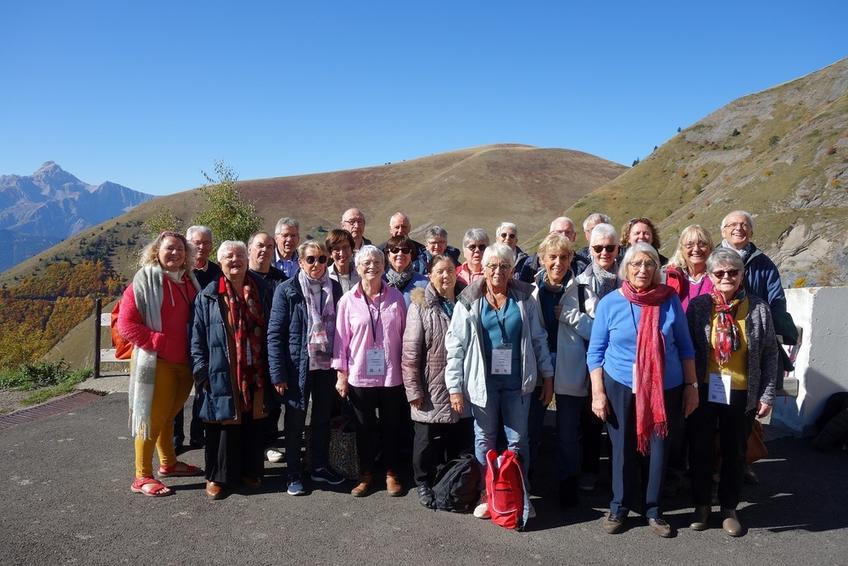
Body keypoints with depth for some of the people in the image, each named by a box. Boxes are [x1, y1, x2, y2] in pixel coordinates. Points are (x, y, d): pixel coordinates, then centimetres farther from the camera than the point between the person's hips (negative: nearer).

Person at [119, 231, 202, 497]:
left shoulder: (189, 280, 8)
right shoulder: (145, 279, -10)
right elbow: (126, 323, -14)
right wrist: (159, 343, -18)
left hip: (184, 362, 6)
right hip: (156, 362, -6)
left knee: (168, 415, 20)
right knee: (152, 417, 1)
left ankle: (169, 463, 34)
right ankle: (142, 477, 13)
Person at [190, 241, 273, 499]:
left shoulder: (261, 289, 8)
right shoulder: (209, 295, 1)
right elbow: (197, 336, 0)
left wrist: (272, 366, 6)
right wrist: (201, 370, -8)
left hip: (255, 372, 3)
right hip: (222, 374, -3)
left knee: (254, 423, 10)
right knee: (225, 423, 2)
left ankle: (250, 471, 25)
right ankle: (218, 477, 16)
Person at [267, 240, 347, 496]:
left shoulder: (335, 288, 4)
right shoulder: (287, 290, -7)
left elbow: (340, 327, 7)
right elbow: (275, 334, -8)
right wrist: (278, 373, -13)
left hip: (327, 365, 4)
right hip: (298, 367, -3)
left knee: (323, 418, 16)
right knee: (295, 422, 9)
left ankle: (320, 467, 33)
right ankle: (294, 475, 23)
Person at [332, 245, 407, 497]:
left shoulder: (396, 297, 0)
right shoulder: (348, 300, -3)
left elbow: (404, 334, 5)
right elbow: (341, 338, 0)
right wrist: (341, 374, -1)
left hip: (392, 375, 1)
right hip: (360, 375, -1)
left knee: (391, 426, 12)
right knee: (365, 427, 12)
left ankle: (391, 473, 29)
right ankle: (366, 474, 29)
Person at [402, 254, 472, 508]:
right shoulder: (421, 306, -7)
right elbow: (410, 351, -9)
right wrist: (413, 389, -12)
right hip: (432, 391, -4)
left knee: (461, 439, 14)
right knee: (427, 441, 9)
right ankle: (424, 484, 29)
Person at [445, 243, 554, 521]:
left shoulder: (524, 299, 3)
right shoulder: (469, 301, -2)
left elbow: (538, 339, 7)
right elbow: (455, 345, -4)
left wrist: (547, 376, 5)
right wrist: (455, 386, -8)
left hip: (517, 381, 1)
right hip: (483, 381, -1)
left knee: (518, 440, 10)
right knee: (485, 439, 12)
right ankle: (486, 495, 26)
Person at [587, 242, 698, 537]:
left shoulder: (670, 300, -2)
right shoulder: (610, 303, -4)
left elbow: (685, 347, 5)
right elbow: (595, 352, -2)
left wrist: (691, 385, 3)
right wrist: (598, 393, -6)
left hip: (665, 388, 1)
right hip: (620, 387, -1)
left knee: (659, 448, 11)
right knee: (623, 448, 9)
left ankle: (654, 510, 29)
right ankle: (619, 507, 27)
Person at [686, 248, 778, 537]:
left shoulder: (758, 308, -4)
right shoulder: (698, 306, -5)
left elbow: (770, 354, 1)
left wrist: (767, 394, -1)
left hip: (742, 393, 1)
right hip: (704, 390, 0)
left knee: (735, 451, 14)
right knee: (701, 448, 11)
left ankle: (729, 508, 32)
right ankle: (702, 504, 30)